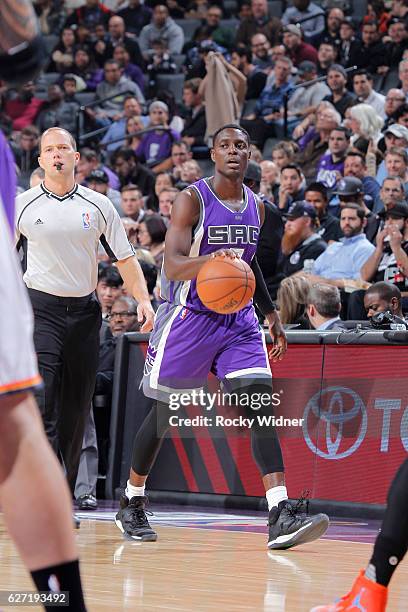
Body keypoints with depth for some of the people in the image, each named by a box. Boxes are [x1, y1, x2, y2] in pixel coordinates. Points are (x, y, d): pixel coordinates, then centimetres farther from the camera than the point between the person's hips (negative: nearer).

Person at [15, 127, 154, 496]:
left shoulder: (98, 206, 7)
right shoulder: (23, 205, 2)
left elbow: (125, 258, 10)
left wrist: (143, 299, -3)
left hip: (84, 310, 3)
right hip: (41, 309, -3)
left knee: (76, 410, 7)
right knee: (42, 404, -16)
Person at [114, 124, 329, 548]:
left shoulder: (255, 207, 9)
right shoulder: (192, 200, -10)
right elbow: (172, 265, -21)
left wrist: (270, 313, 21)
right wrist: (209, 261, -41)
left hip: (239, 320, 5)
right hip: (188, 318, -5)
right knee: (163, 413, 6)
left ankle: (281, 517, -20)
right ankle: (131, 503, 27)